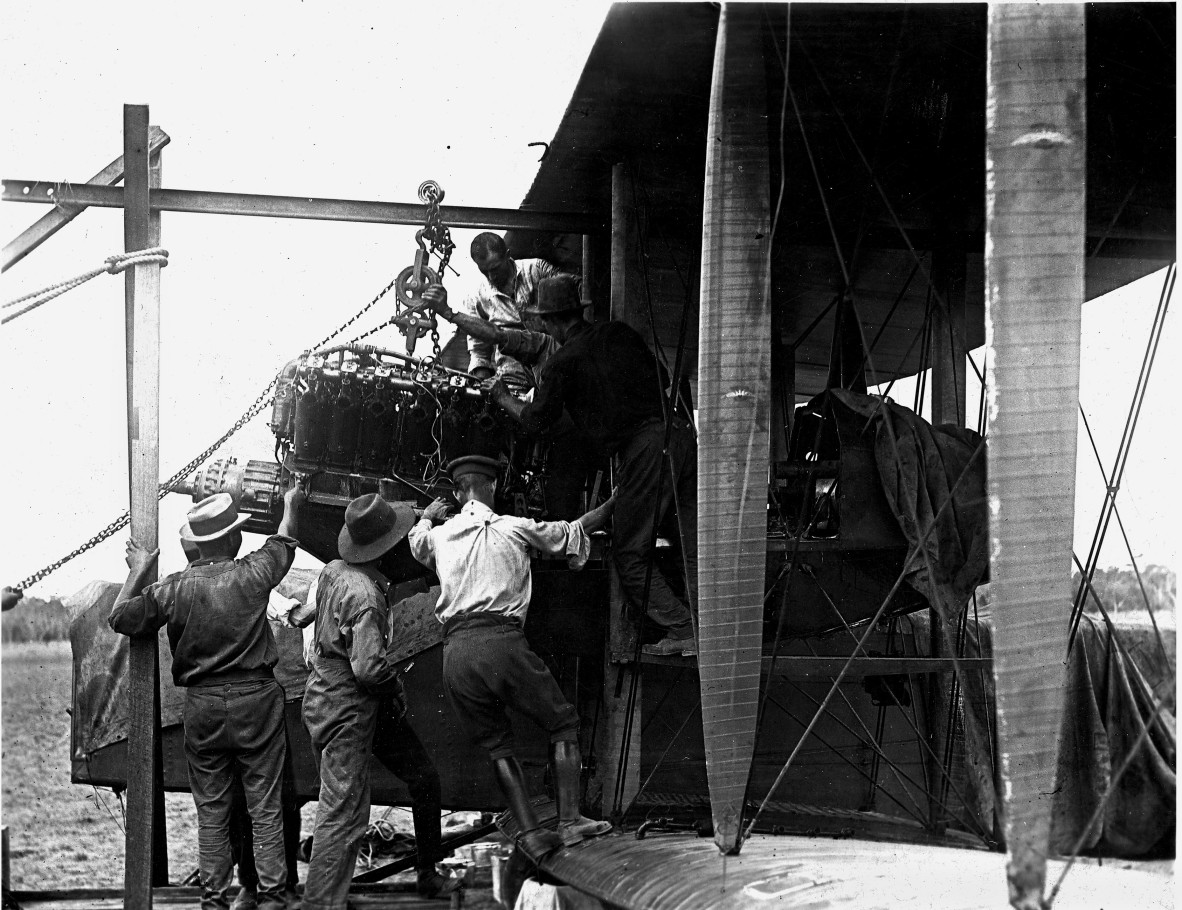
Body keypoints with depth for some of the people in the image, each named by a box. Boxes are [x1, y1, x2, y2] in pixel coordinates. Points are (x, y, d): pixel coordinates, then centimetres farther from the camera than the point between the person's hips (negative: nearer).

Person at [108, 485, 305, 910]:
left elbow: (120, 618, 7)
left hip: (202, 706, 2)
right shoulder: (252, 575, -8)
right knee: (265, 807, 6)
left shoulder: (173, 588, -5)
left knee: (211, 811, 10)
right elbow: (284, 542, 13)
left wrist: (138, 572, 20)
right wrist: (291, 504, 33)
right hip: (256, 700, -1)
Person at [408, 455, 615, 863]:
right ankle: (569, 821, -1)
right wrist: (613, 503, 34)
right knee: (563, 724, 10)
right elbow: (575, 531, 19)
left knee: (497, 745, 14)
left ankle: (531, 833, 2)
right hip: (501, 641, -4)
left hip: (455, 653, 4)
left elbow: (416, 540, 41)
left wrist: (427, 516, 62)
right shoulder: (512, 528, 7)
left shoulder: (438, 536, 16)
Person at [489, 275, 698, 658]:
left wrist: (505, 399, 29)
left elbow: (536, 420, 10)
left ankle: (682, 632, -1)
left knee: (630, 555, 5)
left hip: (642, 450, -6)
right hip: (679, 431, 6)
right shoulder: (620, 333, 17)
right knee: (694, 545, 10)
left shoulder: (562, 363, 1)